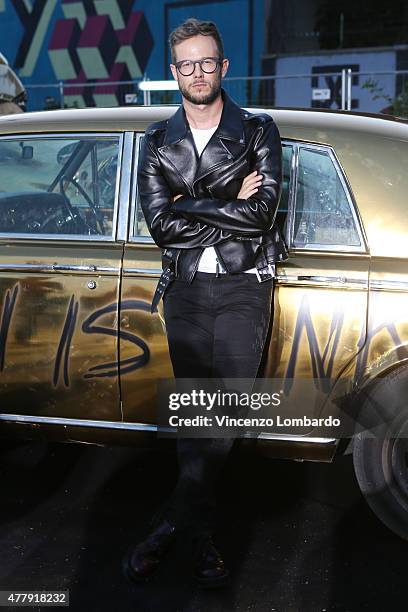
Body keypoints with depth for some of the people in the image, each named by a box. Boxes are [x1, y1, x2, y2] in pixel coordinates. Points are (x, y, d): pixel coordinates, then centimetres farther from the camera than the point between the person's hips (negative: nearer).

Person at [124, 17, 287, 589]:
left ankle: (171, 521, -1)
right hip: (185, 288, 2)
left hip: (244, 286, -2)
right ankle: (204, 532, 14)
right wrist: (230, 207, -7)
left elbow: (262, 212, -11)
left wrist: (188, 205, -8)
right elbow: (160, 226, -3)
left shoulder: (258, 130, 5)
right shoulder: (158, 142, 11)